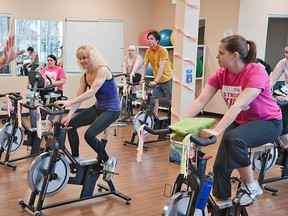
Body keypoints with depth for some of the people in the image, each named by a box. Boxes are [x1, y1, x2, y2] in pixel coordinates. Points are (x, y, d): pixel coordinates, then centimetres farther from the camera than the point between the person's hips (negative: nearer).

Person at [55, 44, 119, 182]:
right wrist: (69, 115, -17)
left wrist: (69, 102, -38)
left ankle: (108, 161, -1)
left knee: (89, 134, -25)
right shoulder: (85, 76, 4)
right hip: (98, 108, 8)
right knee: (71, 124, -2)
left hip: (111, 110, -8)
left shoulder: (103, 70, -19)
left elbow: (91, 92, -30)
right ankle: (75, 160, 10)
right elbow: (79, 98, -1)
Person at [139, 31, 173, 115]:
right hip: (157, 80, 6)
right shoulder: (148, 51, 1)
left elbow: (161, 67, -26)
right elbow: (145, 66, 0)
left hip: (167, 79, -6)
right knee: (155, 100, 3)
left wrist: (155, 81, -33)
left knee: (171, 101, 2)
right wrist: (142, 79, -13)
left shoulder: (162, 50, -19)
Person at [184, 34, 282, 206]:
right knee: (220, 165, -6)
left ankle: (251, 187, -12)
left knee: (232, 139, -34)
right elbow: (201, 101, -14)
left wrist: (216, 130, -47)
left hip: (268, 121, -6)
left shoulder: (256, 73, -26)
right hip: (240, 121, 6)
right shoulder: (221, 74, -8)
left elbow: (239, 105, -37)